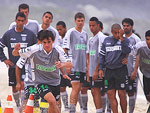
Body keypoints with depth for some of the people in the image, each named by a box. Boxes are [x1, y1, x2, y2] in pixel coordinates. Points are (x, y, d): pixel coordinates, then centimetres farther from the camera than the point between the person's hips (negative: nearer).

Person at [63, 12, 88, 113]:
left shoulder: (85, 34, 16)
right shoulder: (70, 32, -4)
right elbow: (65, 49, -6)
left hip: (82, 67, 6)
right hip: (74, 66, -6)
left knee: (78, 90, 7)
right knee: (75, 88, -14)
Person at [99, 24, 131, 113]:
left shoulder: (125, 40, 2)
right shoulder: (106, 40, 12)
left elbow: (127, 51, -17)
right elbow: (102, 55, 15)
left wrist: (121, 37, -19)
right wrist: (100, 68, 7)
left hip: (121, 70, -4)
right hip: (109, 70, 4)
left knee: (122, 94, -4)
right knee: (111, 94, 0)